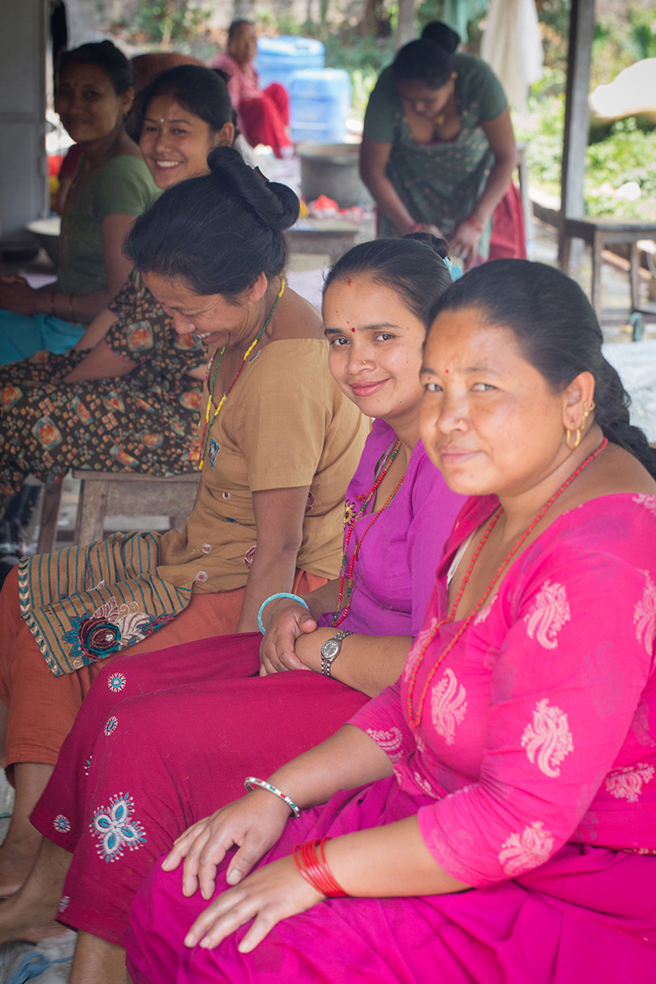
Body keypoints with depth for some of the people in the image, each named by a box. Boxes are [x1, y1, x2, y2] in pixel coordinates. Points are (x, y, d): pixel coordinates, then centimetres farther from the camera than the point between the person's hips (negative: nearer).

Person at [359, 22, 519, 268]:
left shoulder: (478, 79, -32)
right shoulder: (386, 95, -31)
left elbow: (507, 157, -22)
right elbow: (372, 170, -17)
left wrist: (476, 222, -27)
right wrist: (409, 227, -21)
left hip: (472, 175, 0)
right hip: (411, 181, 0)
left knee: (468, 258, -12)